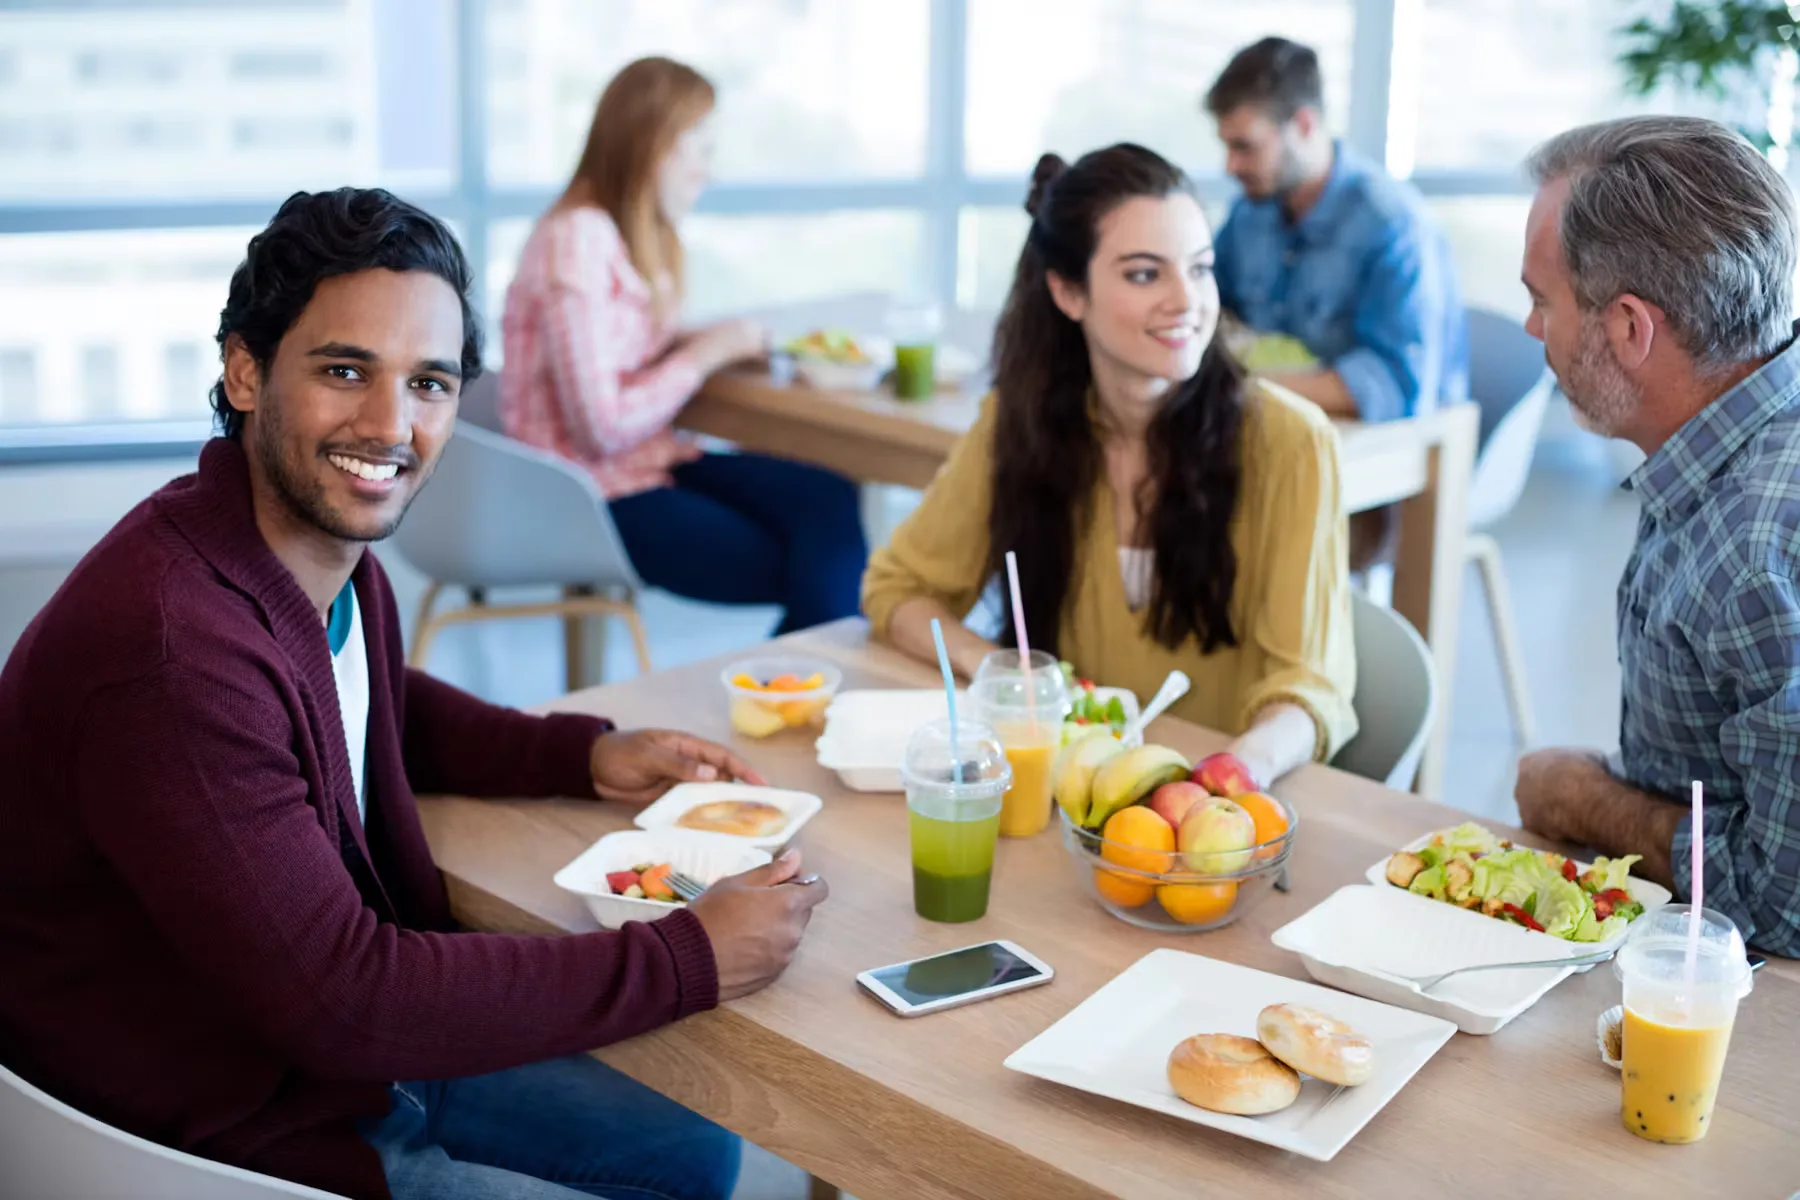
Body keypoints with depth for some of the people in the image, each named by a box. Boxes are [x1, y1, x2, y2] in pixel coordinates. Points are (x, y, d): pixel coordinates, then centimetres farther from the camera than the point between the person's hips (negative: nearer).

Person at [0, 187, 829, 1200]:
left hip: (358, 1063, 8)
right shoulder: (172, 655, -33)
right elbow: (344, 1003, -29)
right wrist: (689, 959, -23)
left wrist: (587, 755, 3)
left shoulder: (331, 546, -5)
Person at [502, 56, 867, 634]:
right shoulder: (576, 242, -18)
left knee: (830, 500, -15)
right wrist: (703, 352, -12)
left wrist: (701, 342, -3)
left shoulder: (641, 236, 10)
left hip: (652, 459, 8)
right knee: (817, 575, -13)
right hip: (598, 495, -8)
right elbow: (600, 426, -21)